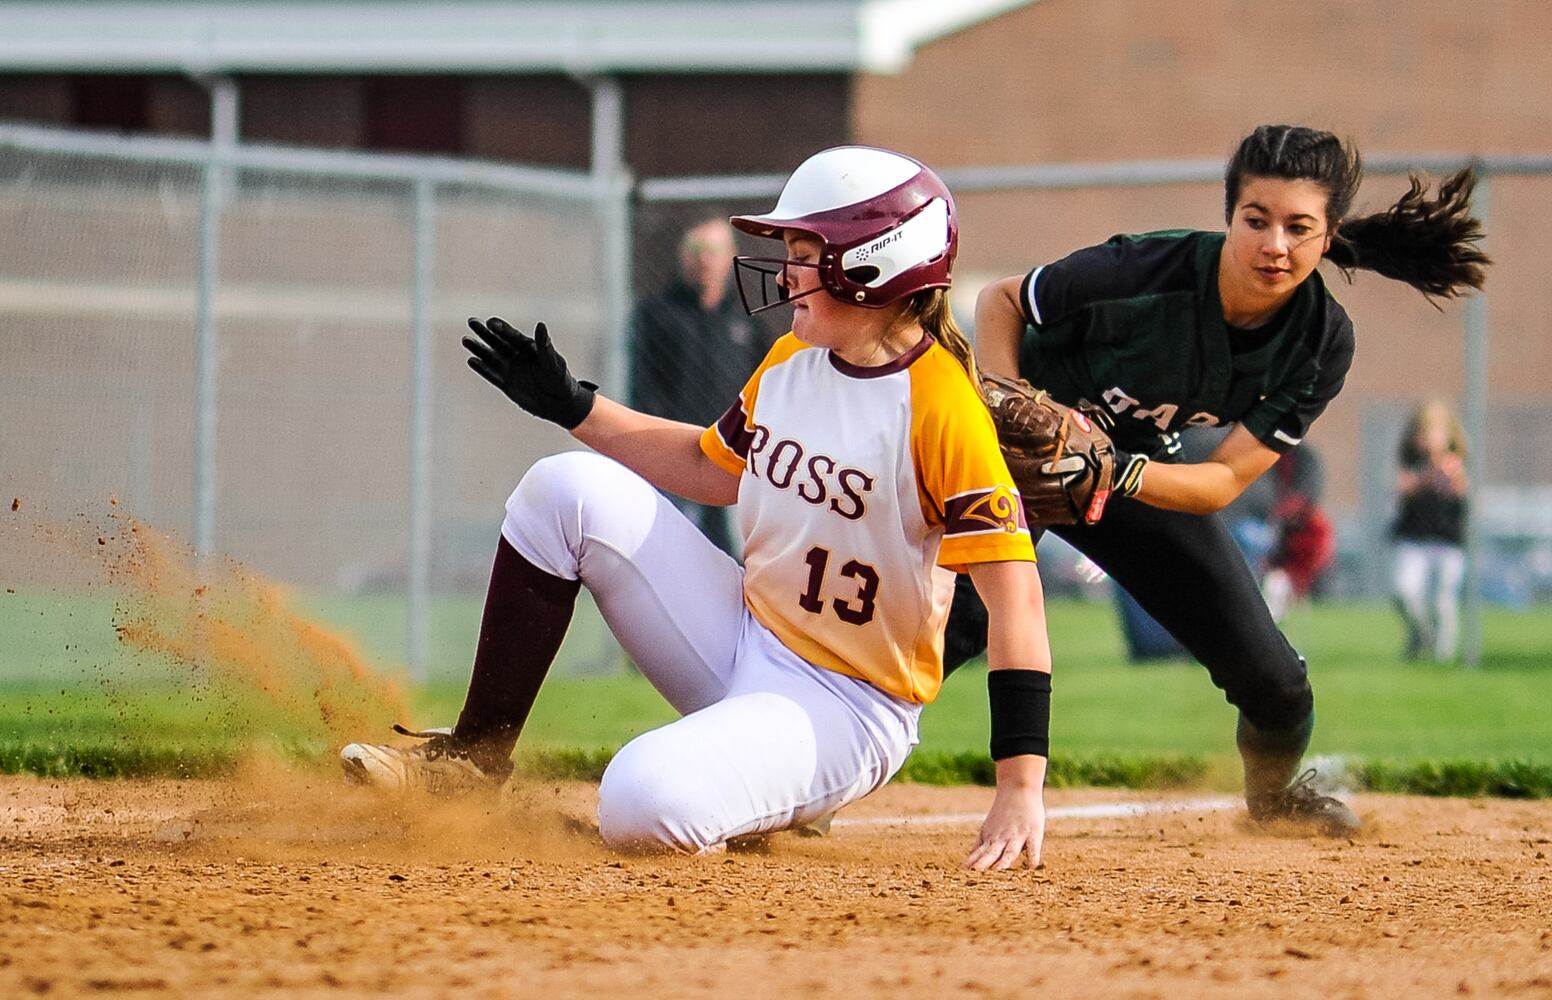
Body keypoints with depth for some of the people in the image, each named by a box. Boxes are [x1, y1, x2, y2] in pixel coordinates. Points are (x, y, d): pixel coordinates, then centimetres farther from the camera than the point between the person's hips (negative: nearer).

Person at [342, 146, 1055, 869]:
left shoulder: (941, 409, -22)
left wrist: (1020, 789, -33)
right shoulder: (789, 360, 3)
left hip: (848, 706, -8)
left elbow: (1013, 590, -27)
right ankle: (473, 757, 4)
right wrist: (570, 406, 17)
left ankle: (776, 808, 1)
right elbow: (713, 468, 22)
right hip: (739, 641, 8)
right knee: (567, 489, -5)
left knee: (646, 801, -34)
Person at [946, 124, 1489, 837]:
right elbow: (1000, 300, -15)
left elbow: (1225, 482, -19)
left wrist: (1119, 474, -36)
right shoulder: (1151, 270, -32)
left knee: (1271, 679, -1)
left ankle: (1274, 792, 33)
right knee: (959, 615, -31)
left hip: (1149, 468, 4)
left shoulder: (1322, 342, -19)